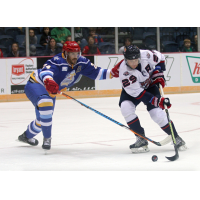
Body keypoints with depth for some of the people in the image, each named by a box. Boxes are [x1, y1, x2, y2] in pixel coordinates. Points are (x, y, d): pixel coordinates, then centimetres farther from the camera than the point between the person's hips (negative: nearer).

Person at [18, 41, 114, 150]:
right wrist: (48, 81, -72)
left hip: (50, 91, 8)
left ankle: (27, 136, 50)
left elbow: (96, 73, -8)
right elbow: (46, 71, -50)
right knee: (45, 103, -37)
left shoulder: (81, 62, -11)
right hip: (36, 84, -8)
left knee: (43, 118, 20)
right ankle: (47, 138, -25)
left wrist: (111, 73, -24)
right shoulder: (57, 61, -32)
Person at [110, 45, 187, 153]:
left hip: (150, 85, 1)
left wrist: (158, 73, -14)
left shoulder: (146, 55, -28)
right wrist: (158, 101, -40)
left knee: (157, 113, -16)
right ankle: (141, 140, -16)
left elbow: (160, 58, -3)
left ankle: (176, 138, 3)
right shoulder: (124, 72, -34)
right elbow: (137, 93, -34)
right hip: (132, 89, 0)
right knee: (126, 107, -27)